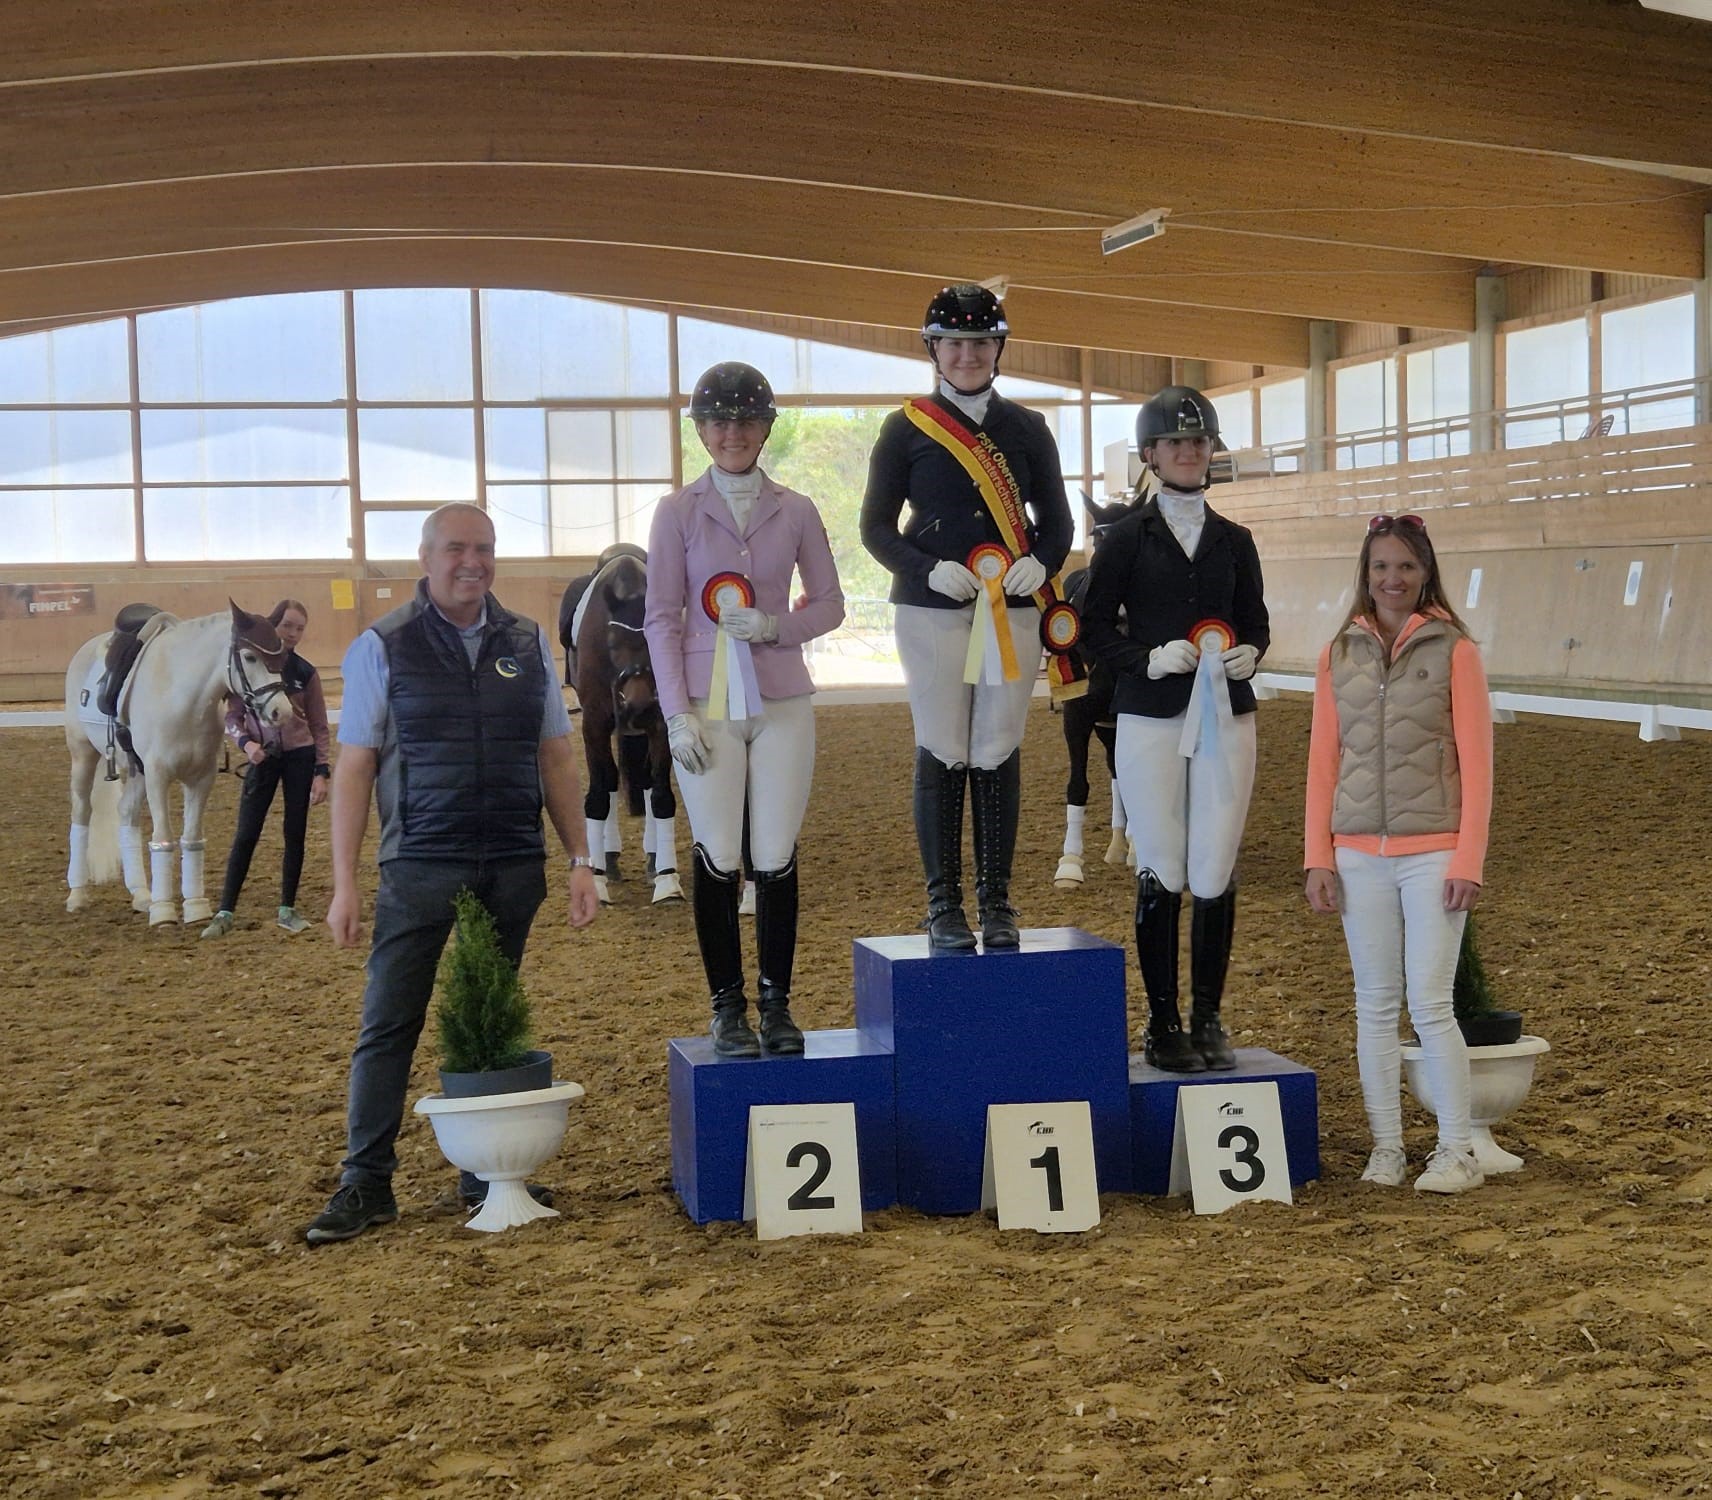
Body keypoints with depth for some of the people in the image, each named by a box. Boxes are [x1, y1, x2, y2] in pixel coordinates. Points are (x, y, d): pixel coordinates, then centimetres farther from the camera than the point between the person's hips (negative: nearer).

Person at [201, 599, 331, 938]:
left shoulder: (305, 673, -1)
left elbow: (320, 728, 2)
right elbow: (232, 715, 0)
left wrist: (322, 772, -5)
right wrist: (245, 742, -19)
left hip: (299, 757, 1)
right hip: (262, 757, -1)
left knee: (295, 834, 6)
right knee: (246, 835, -2)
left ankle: (287, 909, 17)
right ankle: (225, 912, 2)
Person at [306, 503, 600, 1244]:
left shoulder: (527, 643, 8)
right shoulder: (384, 647, -2)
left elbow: (556, 757, 11)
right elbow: (354, 766, -2)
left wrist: (580, 858, 6)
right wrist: (344, 883, -7)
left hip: (513, 869, 3)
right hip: (420, 869, -3)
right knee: (388, 1025, 0)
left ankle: (486, 1173, 22)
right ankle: (365, 1182, 8)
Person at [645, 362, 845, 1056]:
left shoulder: (795, 511, 7)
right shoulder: (678, 511, 2)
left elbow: (829, 603, 11)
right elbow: (660, 618, 1)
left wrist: (774, 626, -10)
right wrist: (678, 713, -7)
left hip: (782, 702, 1)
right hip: (707, 705, -1)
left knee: (777, 859, 2)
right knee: (718, 860, -1)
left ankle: (776, 1003, 14)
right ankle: (727, 1007, 10)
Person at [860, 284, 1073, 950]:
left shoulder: (1027, 428, 10)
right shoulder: (906, 429, 3)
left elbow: (1055, 520, 11)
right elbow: (876, 526, 1)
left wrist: (1041, 563, -11)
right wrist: (930, 569, -16)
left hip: (1014, 609, 2)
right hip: (932, 611, -2)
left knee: (998, 753, 4)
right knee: (943, 753, 0)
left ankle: (997, 903, 13)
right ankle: (944, 905, 9)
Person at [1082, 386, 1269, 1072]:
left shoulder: (1234, 541, 12)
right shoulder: (1127, 538, 3)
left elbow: (1257, 624, 16)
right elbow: (1095, 626, 1)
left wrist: (1248, 652, -6)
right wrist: (1149, 658, -14)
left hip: (1227, 715, 3)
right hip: (1150, 718, -2)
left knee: (1216, 875, 0)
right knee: (1161, 874, -2)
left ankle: (1208, 1018, 11)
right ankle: (1162, 1023, 8)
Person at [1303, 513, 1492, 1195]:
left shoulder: (1454, 650, -2)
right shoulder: (1339, 654, 8)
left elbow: (1476, 762, -4)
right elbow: (1323, 761, 9)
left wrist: (1468, 860, -9)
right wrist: (1318, 856, 4)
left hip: (1432, 851, -3)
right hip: (1359, 853, 3)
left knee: (1429, 1004, -4)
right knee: (1375, 1004, 7)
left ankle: (1457, 1152, 6)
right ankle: (1386, 1147, 16)